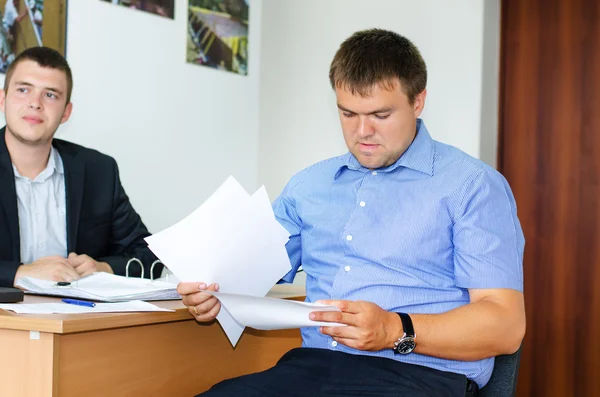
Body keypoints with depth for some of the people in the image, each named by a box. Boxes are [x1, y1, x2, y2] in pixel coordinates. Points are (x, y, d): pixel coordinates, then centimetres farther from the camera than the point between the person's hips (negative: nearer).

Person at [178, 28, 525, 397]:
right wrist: (215, 295, -3)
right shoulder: (308, 185, 19)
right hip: (313, 364, 5)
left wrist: (396, 331, -21)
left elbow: (506, 325, -6)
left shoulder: (473, 185, 1)